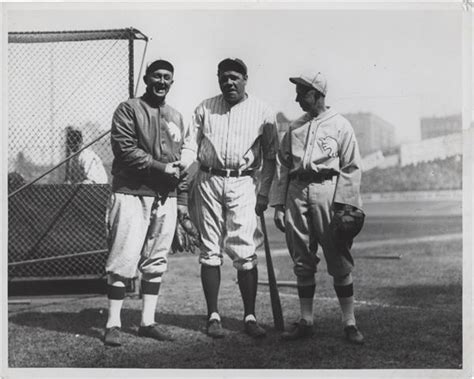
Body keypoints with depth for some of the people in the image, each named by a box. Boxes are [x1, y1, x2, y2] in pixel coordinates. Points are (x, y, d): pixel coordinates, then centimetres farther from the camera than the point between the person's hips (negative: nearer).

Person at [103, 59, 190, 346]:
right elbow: (125, 149, -11)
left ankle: (148, 322, 14)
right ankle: (113, 324, -1)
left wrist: (183, 198, 14)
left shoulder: (176, 117, 19)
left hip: (166, 199, 6)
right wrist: (159, 166, -16)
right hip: (132, 194, -6)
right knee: (124, 260, -7)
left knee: (156, 262, 7)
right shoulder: (129, 109, 1)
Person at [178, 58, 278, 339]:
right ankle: (213, 316, 9)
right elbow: (192, 144, 9)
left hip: (243, 183, -2)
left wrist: (264, 193, -2)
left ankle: (250, 317, 0)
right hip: (208, 181, 2)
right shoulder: (205, 109, 11)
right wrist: (182, 164, -13)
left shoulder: (262, 112, 6)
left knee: (245, 252, -7)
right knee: (211, 251, 3)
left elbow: (270, 156, 6)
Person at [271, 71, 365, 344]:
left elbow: (351, 168, -1)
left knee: (339, 261, -3)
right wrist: (279, 204, 7)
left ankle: (350, 323, 3)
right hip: (297, 193, 4)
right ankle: (306, 321, 14)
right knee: (302, 262, 6)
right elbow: (283, 167, 16)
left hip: (328, 191, -4)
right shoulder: (294, 128, 17)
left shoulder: (340, 125, 4)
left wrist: (345, 205, -11)